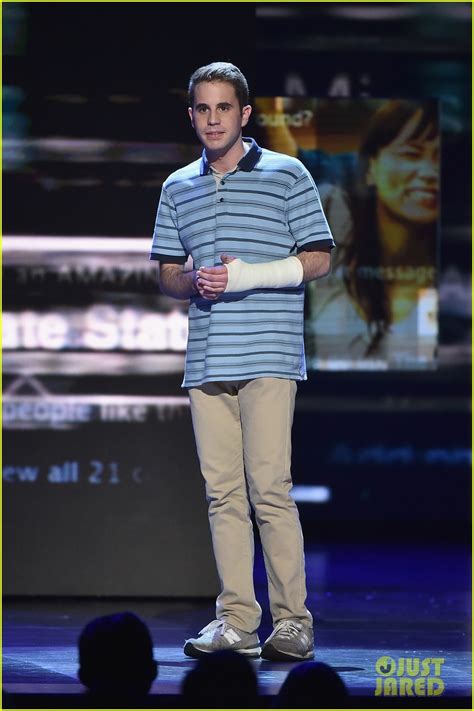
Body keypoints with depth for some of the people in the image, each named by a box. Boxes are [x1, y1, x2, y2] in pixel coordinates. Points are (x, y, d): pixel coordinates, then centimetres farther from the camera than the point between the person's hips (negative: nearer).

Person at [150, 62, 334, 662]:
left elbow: (318, 260, 1)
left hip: (268, 358, -4)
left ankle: (292, 621, -5)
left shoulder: (287, 175, 4)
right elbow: (167, 274, 20)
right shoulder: (178, 188, 17)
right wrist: (193, 282, -3)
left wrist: (248, 275, -11)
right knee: (222, 492, 3)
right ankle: (236, 621, 6)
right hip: (206, 360, 5)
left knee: (268, 487, -11)